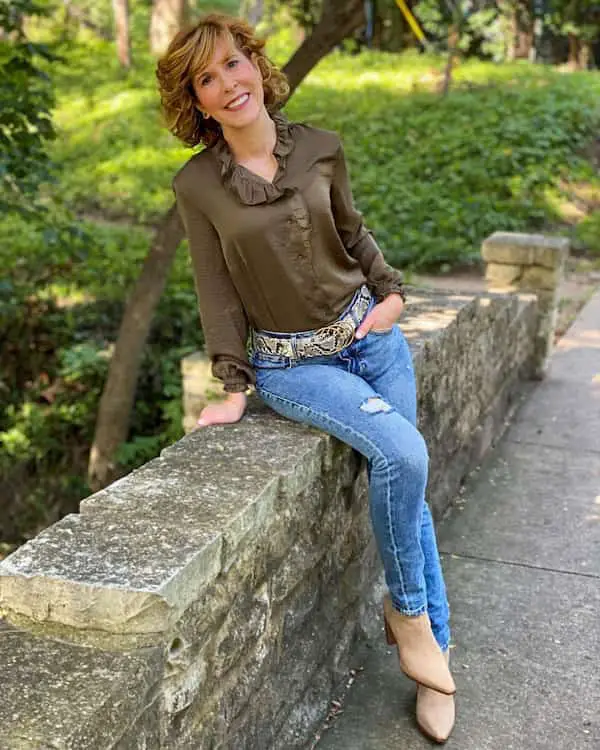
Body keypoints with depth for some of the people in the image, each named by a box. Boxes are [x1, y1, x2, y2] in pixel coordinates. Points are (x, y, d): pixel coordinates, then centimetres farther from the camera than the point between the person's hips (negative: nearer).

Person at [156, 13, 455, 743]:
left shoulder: (321, 148, -1)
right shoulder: (196, 184, -8)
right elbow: (217, 292, -4)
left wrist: (392, 292, 0)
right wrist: (234, 389, -6)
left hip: (369, 335, 4)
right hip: (289, 364, -3)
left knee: (402, 483, 4)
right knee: (402, 455, -24)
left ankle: (432, 645, 24)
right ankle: (408, 610, 2)